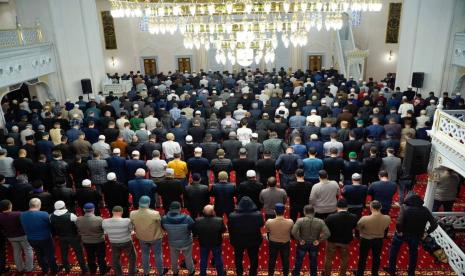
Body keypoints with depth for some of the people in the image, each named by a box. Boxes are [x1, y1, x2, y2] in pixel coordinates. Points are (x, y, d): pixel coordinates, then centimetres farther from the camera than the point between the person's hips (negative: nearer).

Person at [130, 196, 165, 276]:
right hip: (155, 237, -3)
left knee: (145, 255, 26)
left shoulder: (132, 214, -23)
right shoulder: (155, 214, -32)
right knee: (158, 255, 20)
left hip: (142, 237, 3)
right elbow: (160, 224, -15)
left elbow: (133, 225, -5)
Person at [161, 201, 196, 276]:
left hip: (172, 243, 2)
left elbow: (164, 228, -5)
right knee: (188, 257, 26)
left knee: (174, 258, 30)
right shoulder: (187, 219, -32)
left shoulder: (164, 219, -25)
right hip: (186, 242, -2)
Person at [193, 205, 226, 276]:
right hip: (216, 243, -1)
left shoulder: (198, 221, -26)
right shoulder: (219, 221, -29)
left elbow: (195, 232, -11)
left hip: (203, 243, 1)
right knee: (218, 259, 22)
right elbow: (223, 230, -12)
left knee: (203, 260, 23)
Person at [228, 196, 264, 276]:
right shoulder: (258, 215, -27)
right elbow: (261, 225, -6)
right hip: (254, 241, 0)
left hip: (238, 242, 0)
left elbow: (230, 229, -12)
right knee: (254, 260, 23)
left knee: (238, 259, 26)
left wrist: (232, 239, 5)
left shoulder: (233, 216, -28)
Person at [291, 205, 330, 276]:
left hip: (302, 243, -1)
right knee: (313, 261, 23)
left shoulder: (300, 220, -21)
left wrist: (299, 240, -16)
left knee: (299, 260, 20)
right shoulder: (320, 222, -15)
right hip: (314, 244, 1)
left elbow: (294, 232, -31)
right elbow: (327, 234, -20)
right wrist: (319, 240, -10)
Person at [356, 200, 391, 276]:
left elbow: (357, 227, -15)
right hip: (379, 240, 3)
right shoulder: (387, 218, -24)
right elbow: (385, 227, -3)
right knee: (376, 258, 26)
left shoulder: (365, 219, -34)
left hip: (366, 240, -3)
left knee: (362, 258, 20)